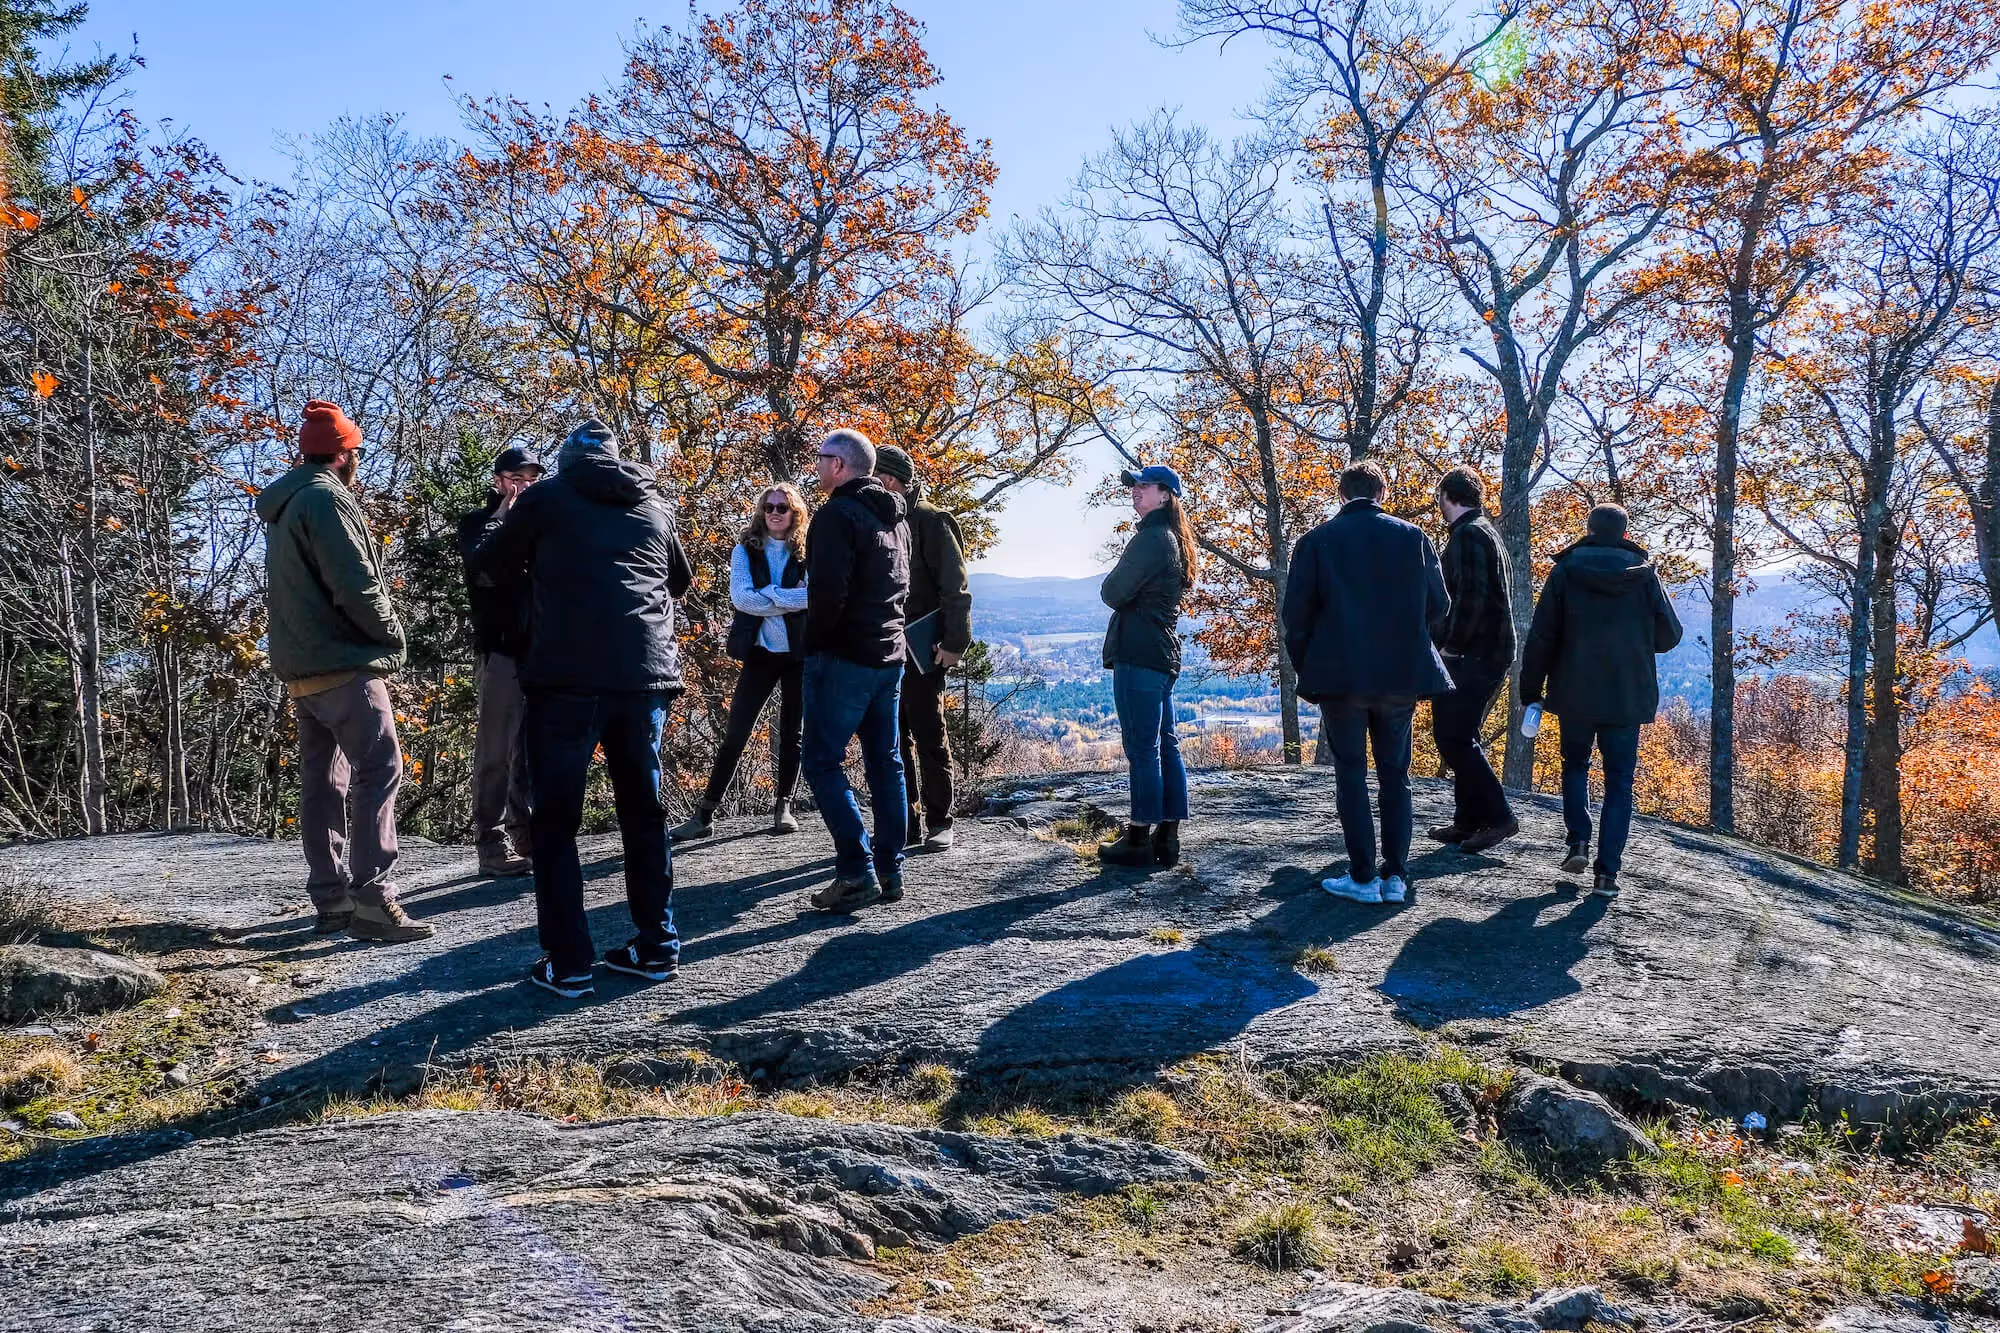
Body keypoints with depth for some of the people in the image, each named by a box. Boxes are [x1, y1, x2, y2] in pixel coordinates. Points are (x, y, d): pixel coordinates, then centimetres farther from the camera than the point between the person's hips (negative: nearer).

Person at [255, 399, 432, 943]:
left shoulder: (283, 507, 20)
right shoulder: (326, 498, -11)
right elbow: (357, 585, -19)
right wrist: (393, 635, -5)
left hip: (300, 666, 10)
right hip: (343, 663, -10)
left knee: (322, 780, 10)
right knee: (380, 771, -11)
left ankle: (330, 899, 12)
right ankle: (372, 899, -16)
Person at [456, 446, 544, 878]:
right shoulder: (478, 522, 5)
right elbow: (486, 569, -14)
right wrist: (507, 515, -16)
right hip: (500, 650, -5)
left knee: (533, 749, 8)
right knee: (496, 751, -4)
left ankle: (524, 836, 15)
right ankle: (491, 843, -2)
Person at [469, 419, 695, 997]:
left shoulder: (546, 498, 6)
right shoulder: (654, 505, 16)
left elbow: (488, 566, 17)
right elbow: (681, 581, 30)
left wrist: (506, 521, 34)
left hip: (567, 678, -3)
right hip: (646, 675, 4)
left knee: (555, 820, 5)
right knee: (644, 812, 15)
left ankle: (567, 963, 2)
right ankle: (657, 946, 18)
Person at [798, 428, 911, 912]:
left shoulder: (837, 515, -14)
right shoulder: (894, 518, 15)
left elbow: (827, 593, -21)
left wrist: (815, 644, -8)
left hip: (844, 657, -9)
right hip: (889, 655, 9)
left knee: (821, 761, -4)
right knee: (885, 762, 11)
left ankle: (856, 872, -10)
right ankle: (889, 871, 14)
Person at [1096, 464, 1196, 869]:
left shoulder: (1151, 538, -13)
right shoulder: (1172, 541, 19)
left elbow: (1113, 593, -13)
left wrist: (1110, 585, 6)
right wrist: (1121, 592, 8)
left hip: (1138, 653, -10)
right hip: (1163, 653, 10)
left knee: (1142, 749, -7)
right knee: (1165, 746, 10)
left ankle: (1139, 840, -3)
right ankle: (1167, 839, 14)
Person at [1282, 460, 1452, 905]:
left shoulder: (1316, 541, -3)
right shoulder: (1413, 537, 2)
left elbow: (1296, 614, -4)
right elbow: (1438, 605, 5)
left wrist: (1306, 667, 10)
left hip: (1341, 676, -2)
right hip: (1402, 676, 2)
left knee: (1351, 775, 6)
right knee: (1395, 775, 11)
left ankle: (1363, 877, 4)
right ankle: (1396, 876, 11)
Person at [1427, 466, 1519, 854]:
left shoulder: (1468, 535, -12)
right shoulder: (1487, 532, 19)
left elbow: (1471, 597, -23)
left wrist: (1447, 642, -14)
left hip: (1472, 657, -10)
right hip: (1493, 653, 10)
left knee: (1453, 738, -9)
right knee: (1460, 737, 14)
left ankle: (1498, 816, -7)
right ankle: (1468, 820, 18)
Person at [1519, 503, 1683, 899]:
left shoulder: (1566, 571, -3)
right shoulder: (1644, 574, -1)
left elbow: (1541, 638, -4)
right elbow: (1669, 636, 4)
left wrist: (1531, 692, 2)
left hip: (1575, 692, 0)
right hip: (1629, 695, 0)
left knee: (1575, 763, 22)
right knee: (1619, 781, 6)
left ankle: (1578, 841, 7)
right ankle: (1607, 872, 1)